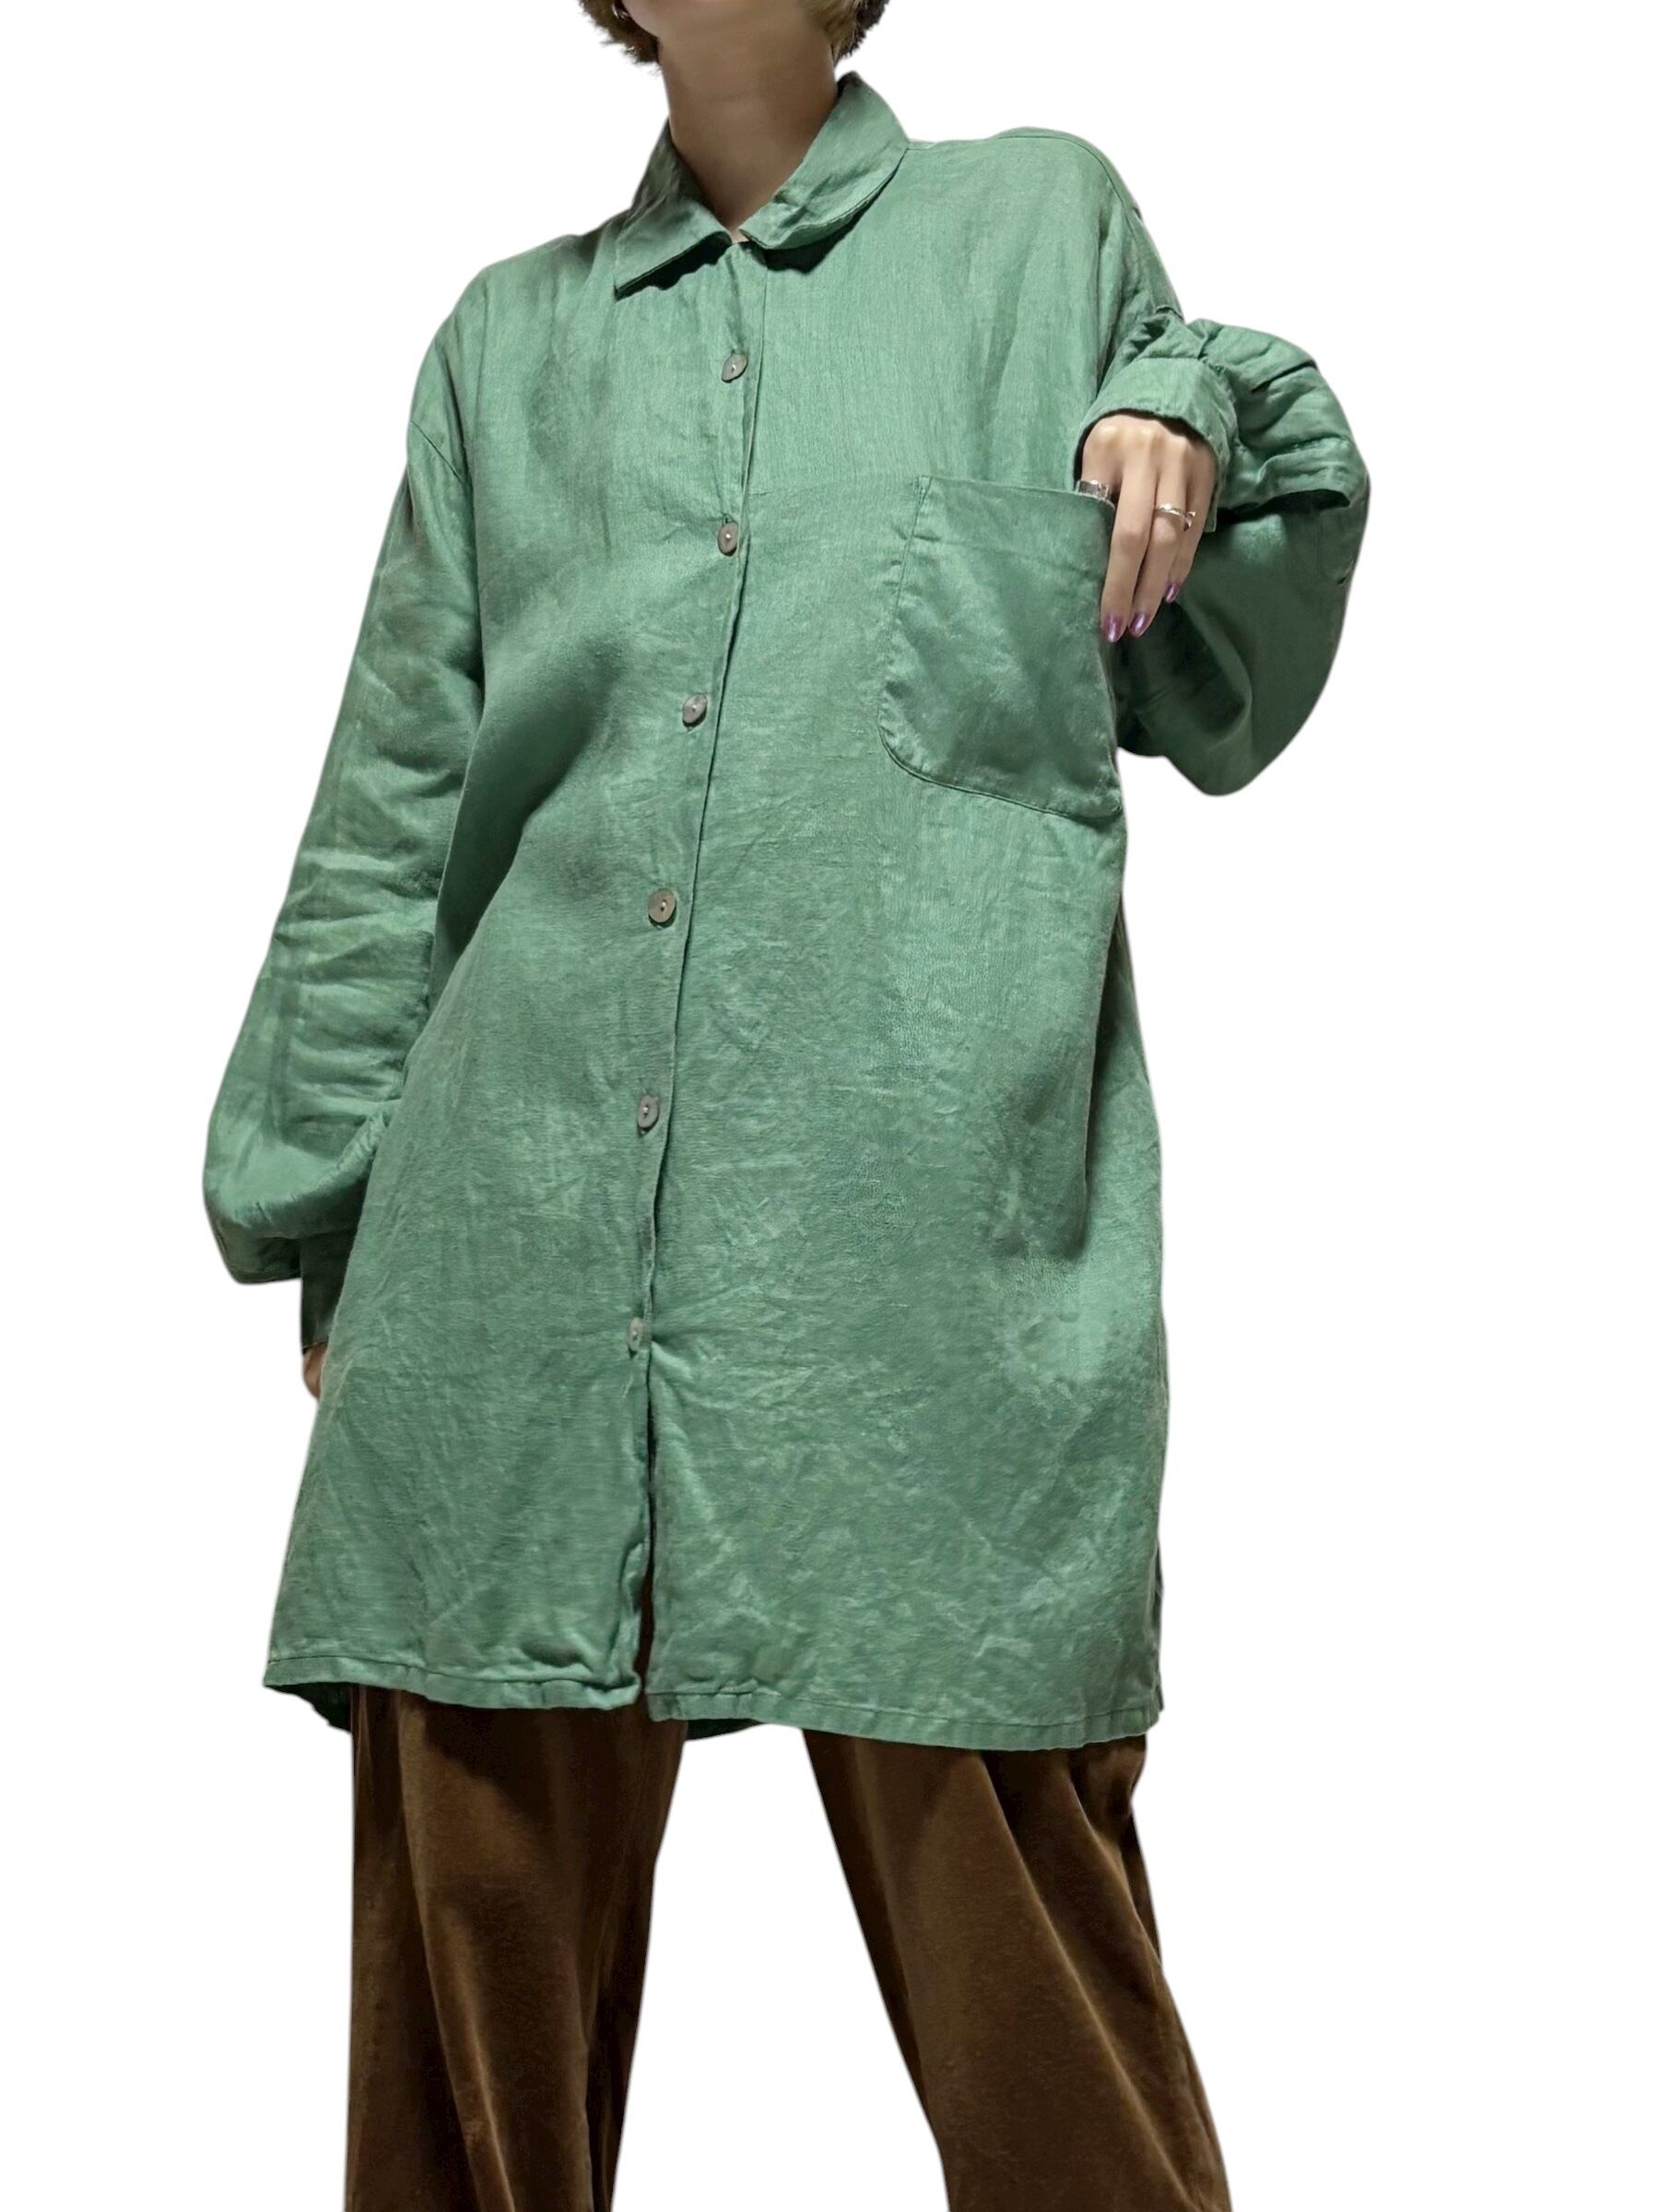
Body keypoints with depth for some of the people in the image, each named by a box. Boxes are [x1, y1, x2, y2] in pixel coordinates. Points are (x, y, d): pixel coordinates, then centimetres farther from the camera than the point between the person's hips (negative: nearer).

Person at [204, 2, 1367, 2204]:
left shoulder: (1045, 223, 17)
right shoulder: (510, 339, 21)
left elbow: (1208, 697, 21)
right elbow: (388, 833, 18)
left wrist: (1204, 425, 3)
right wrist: (326, 1215, 13)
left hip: (925, 1221, -2)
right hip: (525, 1238, 2)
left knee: (1000, 1890, -6)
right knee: (478, 1915, 3)